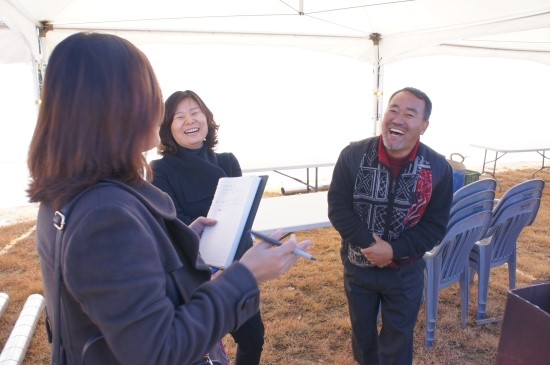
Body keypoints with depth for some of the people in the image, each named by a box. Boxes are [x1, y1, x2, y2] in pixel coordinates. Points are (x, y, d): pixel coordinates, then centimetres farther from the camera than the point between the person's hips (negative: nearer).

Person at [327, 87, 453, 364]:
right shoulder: (353, 156, -15)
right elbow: (337, 207, -14)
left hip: (405, 272, 0)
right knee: (362, 331, 24)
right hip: (357, 266, 1)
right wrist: (369, 245, -23)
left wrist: (394, 250, -22)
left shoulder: (438, 169, -14)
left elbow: (435, 226, -10)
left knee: (398, 340, 18)